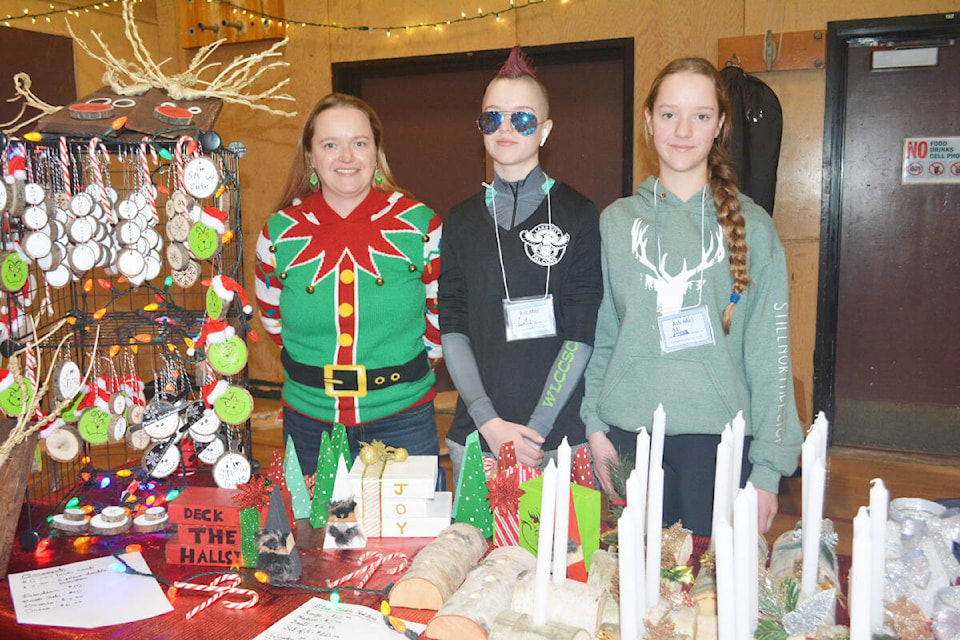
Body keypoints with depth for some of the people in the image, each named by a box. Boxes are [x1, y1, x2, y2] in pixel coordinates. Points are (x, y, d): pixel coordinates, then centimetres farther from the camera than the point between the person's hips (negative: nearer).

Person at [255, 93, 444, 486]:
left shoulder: (420, 225, -6)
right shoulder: (280, 232, -2)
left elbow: (443, 312, 7)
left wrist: (410, 363, 7)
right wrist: (316, 367, 12)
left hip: (402, 420, -1)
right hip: (310, 421, 1)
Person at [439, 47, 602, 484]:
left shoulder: (578, 215, 0)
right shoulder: (461, 221, 8)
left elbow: (581, 334, -5)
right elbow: (452, 331, 2)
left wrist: (535, 428, -12)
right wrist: (489, 422, -9)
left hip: (561, 436, -2)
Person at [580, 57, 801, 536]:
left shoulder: (751, 226, 1)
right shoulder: (616, 221, 6)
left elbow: (770, 353, -2)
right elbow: (599, 334, 8)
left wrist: (768, 467, -5)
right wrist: (595, 424, 0)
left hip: (720, 440, -1)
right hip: (627, 433, 2)